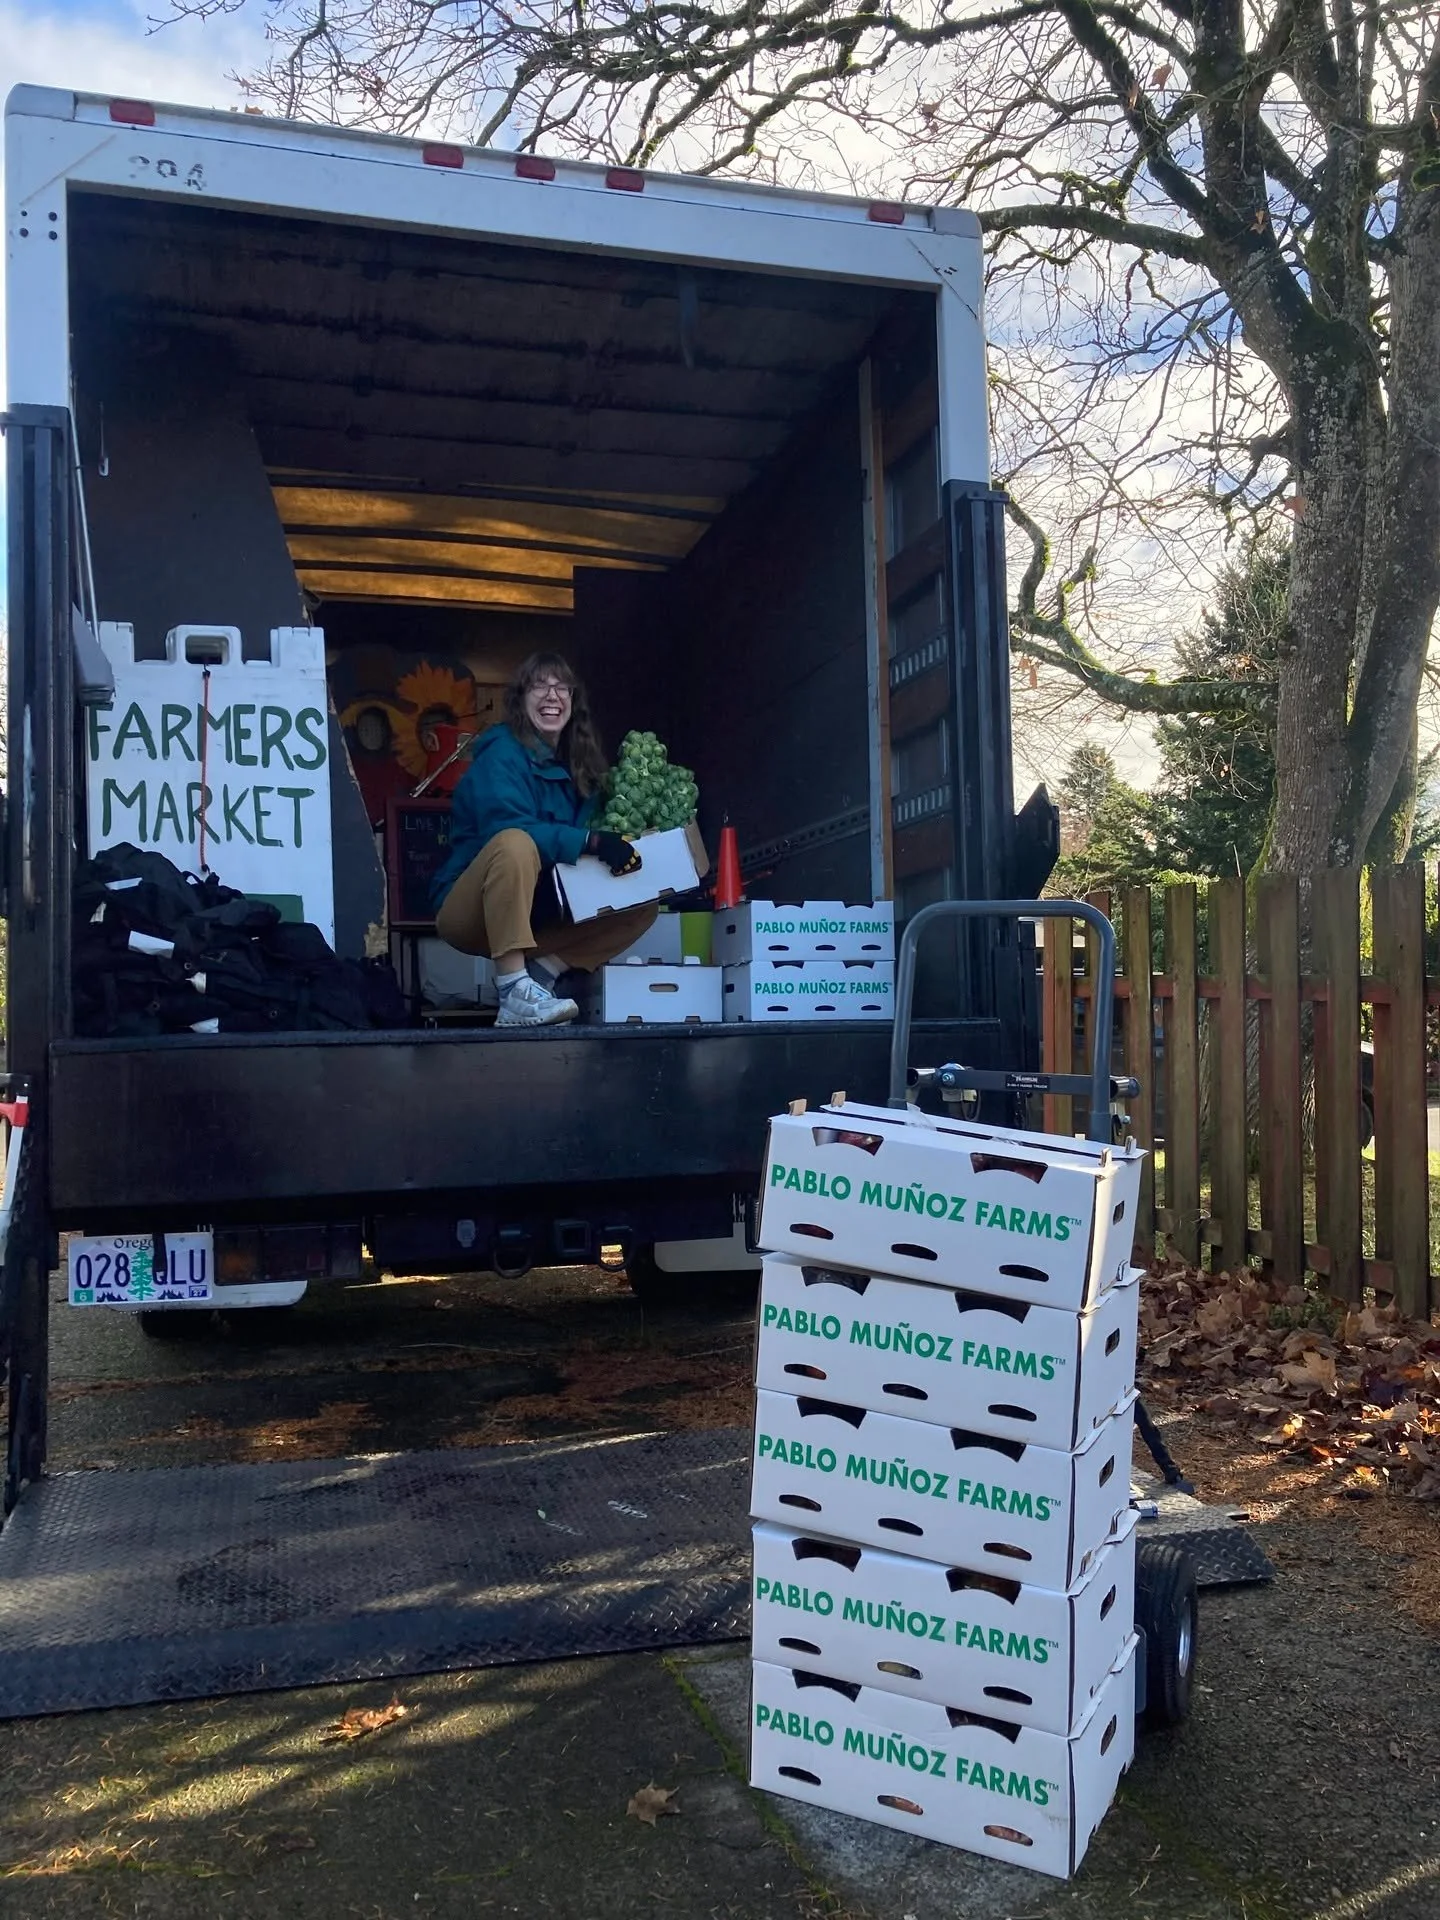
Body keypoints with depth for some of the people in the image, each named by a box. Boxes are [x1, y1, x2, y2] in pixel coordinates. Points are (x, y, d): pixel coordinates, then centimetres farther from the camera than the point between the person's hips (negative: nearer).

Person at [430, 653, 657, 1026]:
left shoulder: (579, 765, 10)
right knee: (515, 844, -36)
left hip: (537, 914, 7)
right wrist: (591, 841, -32)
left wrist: (619, 844, -13)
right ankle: (515, 995, -37)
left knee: (643, 903, -2)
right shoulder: (502, 753, -11)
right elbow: (506, 828, -26)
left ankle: (542, 973, -13)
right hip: (470, 911, -7)